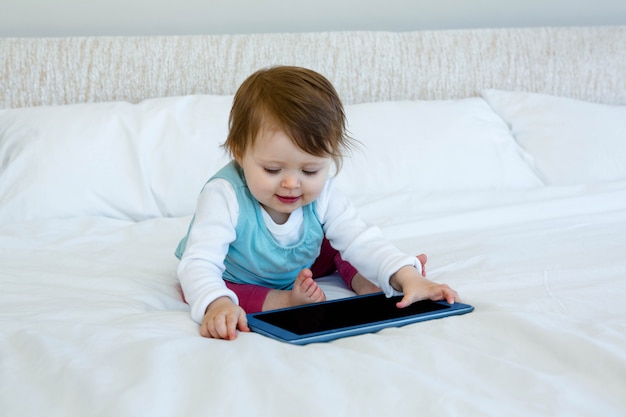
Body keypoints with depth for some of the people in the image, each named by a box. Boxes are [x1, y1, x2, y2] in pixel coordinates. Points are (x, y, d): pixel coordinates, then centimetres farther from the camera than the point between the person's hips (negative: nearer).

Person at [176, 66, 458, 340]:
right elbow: (199, 263, -47)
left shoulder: (322, 194, -25)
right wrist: (217, 304, -70)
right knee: (195, 290, -33)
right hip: (237, 279, -3)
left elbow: (362, 241, -25)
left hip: (296, 271, 4)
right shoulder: (224, 195, -40)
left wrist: (406, 276, -44)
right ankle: (285, 300, -31)